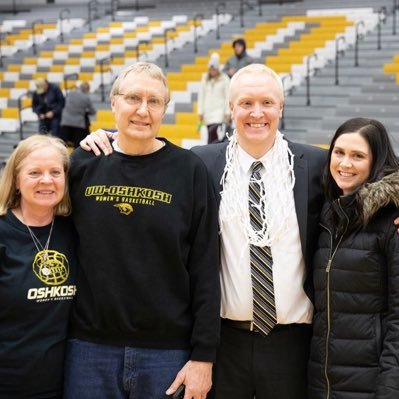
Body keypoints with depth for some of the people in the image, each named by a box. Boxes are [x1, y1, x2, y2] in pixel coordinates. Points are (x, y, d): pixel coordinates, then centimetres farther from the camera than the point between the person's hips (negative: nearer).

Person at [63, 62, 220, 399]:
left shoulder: (189, 170, -4)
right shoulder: (83, 163, 1)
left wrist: (203, 355, -7)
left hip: (167, 350, -1)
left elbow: (205, 268, -5)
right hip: (90, 347, 2)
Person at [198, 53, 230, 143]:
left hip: (219, 111, -4)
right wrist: (200, 112, 9)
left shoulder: (224, 79, -3)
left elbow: (228, 97, -2)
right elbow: (201, 96, 10)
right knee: (210, 133, 2)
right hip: (208, 111, 4)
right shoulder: (205, 79, 7)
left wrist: (227, 112, -5)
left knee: (212, 132, -20)